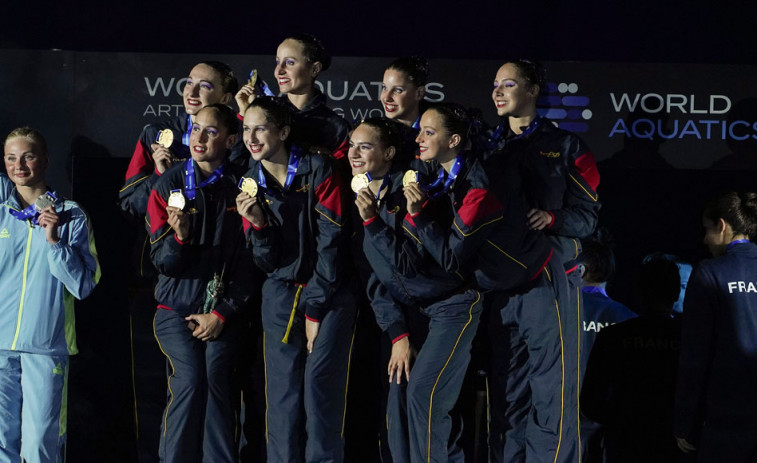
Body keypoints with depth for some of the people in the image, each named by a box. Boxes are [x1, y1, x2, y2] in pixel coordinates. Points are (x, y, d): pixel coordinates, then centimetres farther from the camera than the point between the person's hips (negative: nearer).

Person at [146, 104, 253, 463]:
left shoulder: (239, 187, 1)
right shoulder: (170, 184, 2)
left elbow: (247, 261, 2)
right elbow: (162, 261, -1)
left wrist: (222, 313, -4)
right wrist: (179, 235, -23)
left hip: (222, 311, 0)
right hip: (176, 308, 0)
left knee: (216, 381, -16)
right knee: (189, 380, -17)